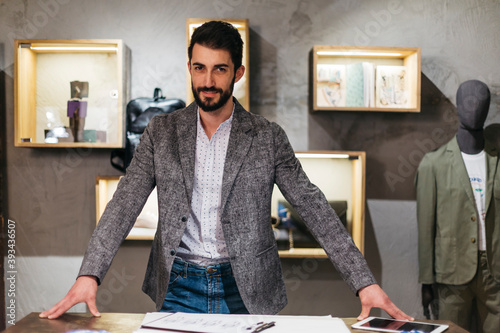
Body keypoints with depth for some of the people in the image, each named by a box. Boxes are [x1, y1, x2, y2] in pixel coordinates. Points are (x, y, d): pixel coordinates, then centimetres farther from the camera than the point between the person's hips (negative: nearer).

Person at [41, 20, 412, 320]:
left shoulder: (268, 137, -2)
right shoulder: (161, 131, 2)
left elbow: (314, 208, -5)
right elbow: (125, 204, -2)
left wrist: (365, 283, -12)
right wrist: (89, 275, -15)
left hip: (246, 288, -1)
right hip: (179, 287, 1)